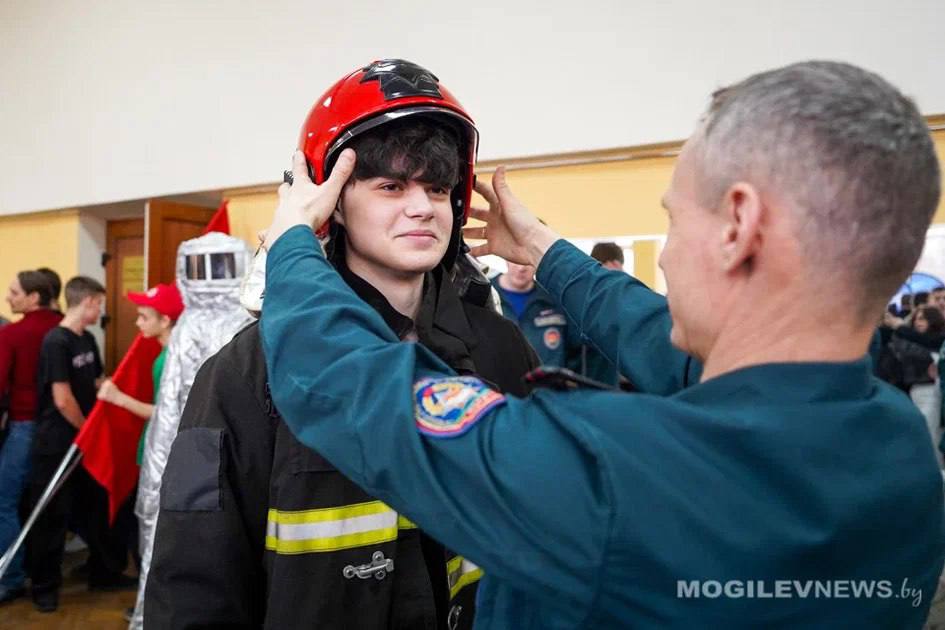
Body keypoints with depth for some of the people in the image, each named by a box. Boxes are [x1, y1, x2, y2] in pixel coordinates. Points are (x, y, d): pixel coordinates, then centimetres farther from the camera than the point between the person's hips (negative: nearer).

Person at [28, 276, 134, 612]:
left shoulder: (87, 340, 7)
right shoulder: (55, 341, -17)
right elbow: (62, 399, -20)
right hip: (56, 445, -8)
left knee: (96, 509, 15)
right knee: (52, 517, 5)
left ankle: (105, 573, 28)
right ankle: (44, 587, 19)